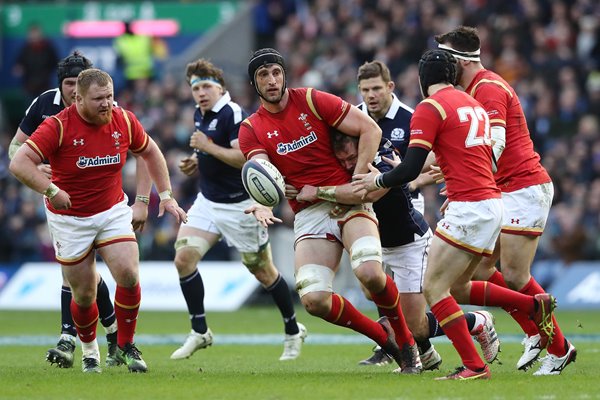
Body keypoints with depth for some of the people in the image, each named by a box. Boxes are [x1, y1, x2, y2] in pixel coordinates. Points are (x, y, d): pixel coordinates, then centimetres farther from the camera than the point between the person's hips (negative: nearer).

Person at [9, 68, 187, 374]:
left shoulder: (123, 121, -6)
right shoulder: (59, 126, -20)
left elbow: (150, 152, 13)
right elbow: (19, 163, -26)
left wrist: (165, 195, 8)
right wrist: (51, 190, -35)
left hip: (113, 211, 3)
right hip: (69, 219, -3)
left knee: (129, 276, -17)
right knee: (84, 295, 3)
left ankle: (125, 347, 1)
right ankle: (89, 351, 31)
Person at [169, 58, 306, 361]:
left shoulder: (233, 114, -19)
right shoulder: (200, 114, 9)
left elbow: (245, 157, -28)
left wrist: (207, 147, -25)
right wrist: (195, 163, 5)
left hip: (240, 206, -8)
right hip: (208, 201, 8)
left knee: (263, 272, 6)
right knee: (183, 258, -10)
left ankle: (293, 331, 25)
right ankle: (199, 333, 0)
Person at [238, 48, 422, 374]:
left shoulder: (312, 100, -2)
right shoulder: (251, 129, 3)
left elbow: (370, 129, -4)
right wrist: (262, 203, -36)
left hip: (348, 201, -2)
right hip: (308, 215, 2)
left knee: (369, 272, -29)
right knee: (313, 299, -17)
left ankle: (405, 339, -4)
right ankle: (383, 336, 6)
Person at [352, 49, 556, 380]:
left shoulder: (430, 108, -8)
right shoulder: (474, 105, 18)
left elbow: (410, 169, -13)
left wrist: (378, 180, 5)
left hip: (469, 208, -9)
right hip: (492, 202, 9)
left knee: (434, 288, -3)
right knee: (456, 288, 19)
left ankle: (474, 365, -8)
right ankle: (534, 305, 17)